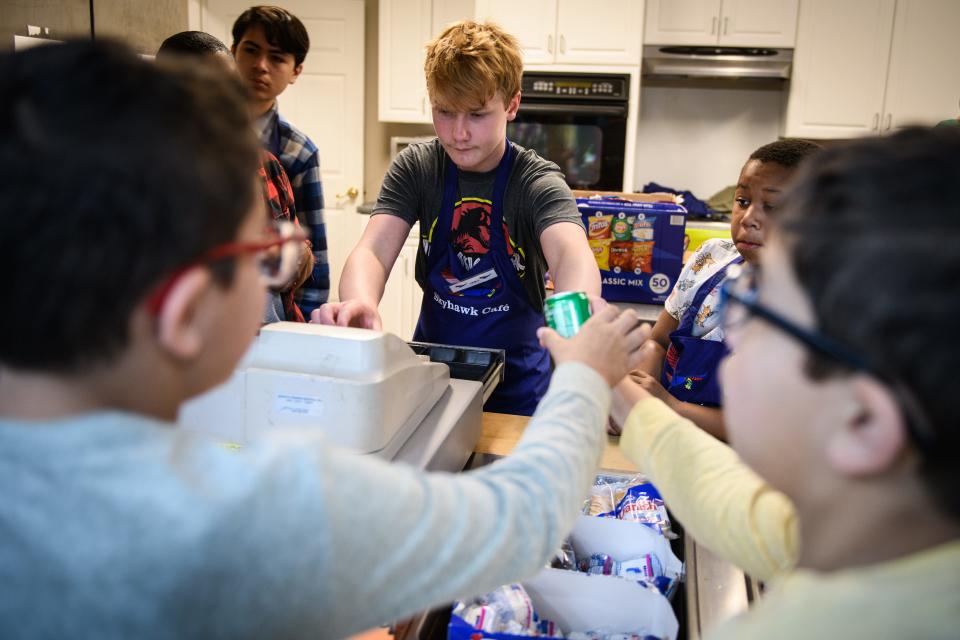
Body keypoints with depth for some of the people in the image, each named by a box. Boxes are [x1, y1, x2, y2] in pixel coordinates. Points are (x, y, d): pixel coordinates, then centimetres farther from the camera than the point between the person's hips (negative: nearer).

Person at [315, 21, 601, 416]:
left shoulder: (537, 180, -12)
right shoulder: (416, 167, -4)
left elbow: (571, 252, -32)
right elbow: (373, 250, -17)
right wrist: (359, 302, -41)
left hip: (516, 382, -2)